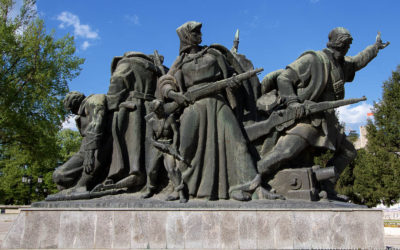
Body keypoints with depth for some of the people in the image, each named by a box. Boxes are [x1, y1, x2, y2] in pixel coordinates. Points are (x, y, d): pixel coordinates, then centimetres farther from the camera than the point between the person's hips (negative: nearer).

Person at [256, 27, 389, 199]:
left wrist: (375, 47, 52)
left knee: (348, 152, 13)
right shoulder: (312, 59, -8)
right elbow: (283, 78, -11)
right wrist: (292, 102, -23)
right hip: (306, 116, -9)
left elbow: (357, 62, 41)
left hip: (327, 120, 10)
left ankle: (326, 187, 15)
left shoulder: (341, 64, 17)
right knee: (286, 151, -29)